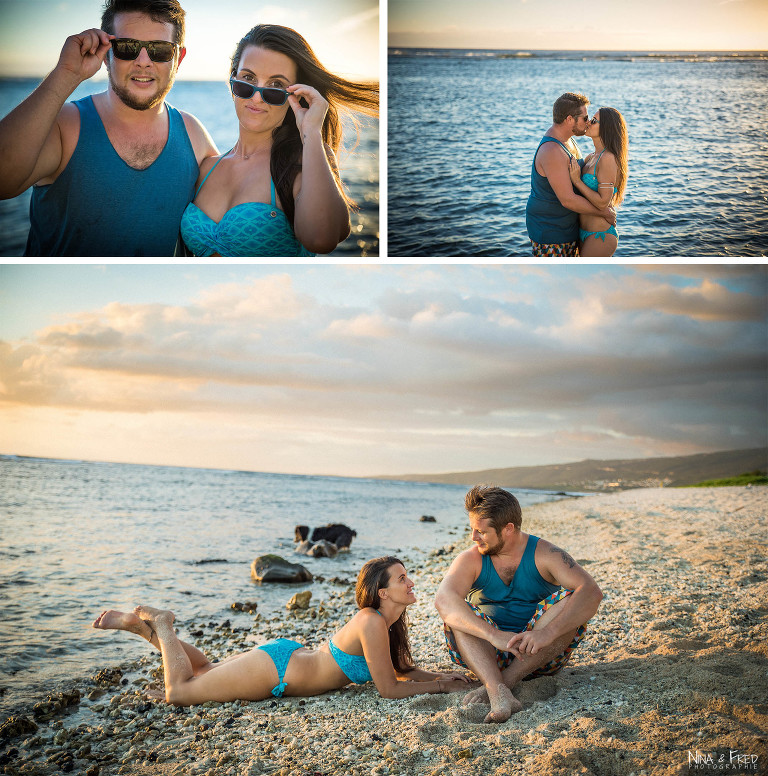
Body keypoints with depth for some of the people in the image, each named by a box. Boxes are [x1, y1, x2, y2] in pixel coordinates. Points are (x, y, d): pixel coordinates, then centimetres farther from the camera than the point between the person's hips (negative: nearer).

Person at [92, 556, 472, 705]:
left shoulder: (388, 621, -2)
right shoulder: (371, 623, -29)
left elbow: (401, 668, 12)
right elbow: (389, 688, -25)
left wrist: (439, 675, -2)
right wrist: (438, 686, -15)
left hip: (285, 655, 9)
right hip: (274, 670, -9)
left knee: (202, 671, 26)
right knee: (178, 691, -1)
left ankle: (138, 623, 30)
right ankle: (161, 624, 15)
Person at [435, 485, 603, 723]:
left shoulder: (544, 554, -9)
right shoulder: (470, 560, -6)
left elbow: (591, 592, -25)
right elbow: (444, 599, -26)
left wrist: (548, 632, -39)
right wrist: (493, 635, -41)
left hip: (540, 657, -1)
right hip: (489, 654, 1)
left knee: (569, 599, -24)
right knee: (456, 614, -24)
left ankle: (506, 681, -29)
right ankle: (499, 693, -45)